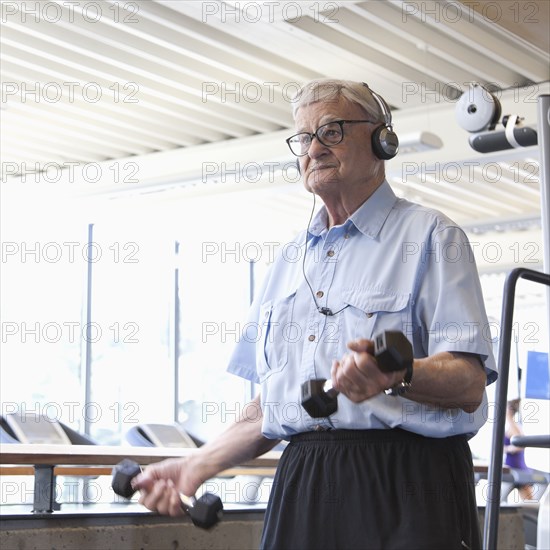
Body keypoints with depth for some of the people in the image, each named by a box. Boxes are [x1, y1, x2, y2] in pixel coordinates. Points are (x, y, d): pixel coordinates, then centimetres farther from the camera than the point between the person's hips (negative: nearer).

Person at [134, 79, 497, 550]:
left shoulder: (428, 237, 0)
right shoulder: (291, 259, 19)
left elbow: (469, 383, -11)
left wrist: (398, 376, -30)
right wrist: (199, 465, 11)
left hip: (405, 490, -5)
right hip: (301, 489, 5)